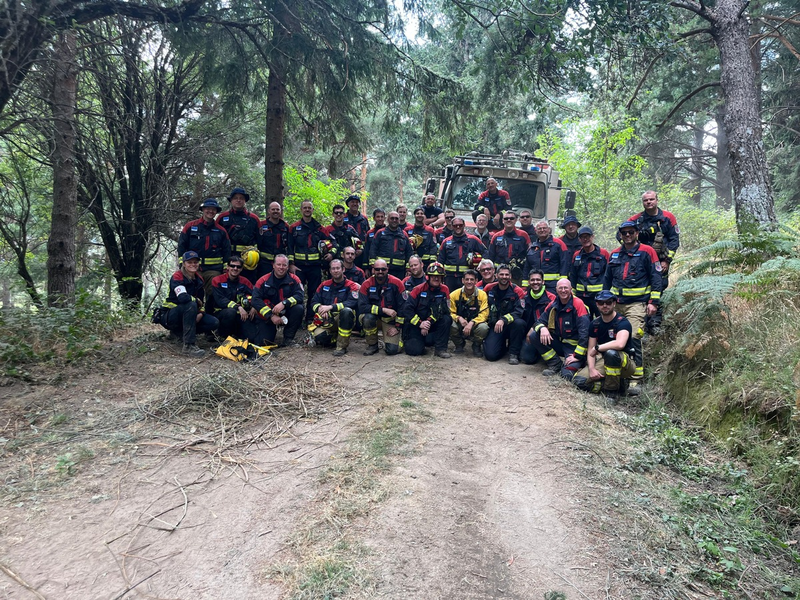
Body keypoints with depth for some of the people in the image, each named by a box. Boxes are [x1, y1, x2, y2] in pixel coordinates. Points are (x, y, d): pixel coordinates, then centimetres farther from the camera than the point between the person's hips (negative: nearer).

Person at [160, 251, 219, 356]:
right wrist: (196, 300, -17)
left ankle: (179, 333, 4)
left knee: (214, 323, -12)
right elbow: (183, 297, -35)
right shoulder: (177, 277, -17)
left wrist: (201, 313, -9)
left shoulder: (198, 279, 6)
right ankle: (189, 345, -36)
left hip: (186, 314, 7)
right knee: (191, 304, -36)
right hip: (170, 316, -7)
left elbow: (201, 300, 11)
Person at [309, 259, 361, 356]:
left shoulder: (351, 286, -2)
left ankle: (342, 346, -24)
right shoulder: (324, 285, 12)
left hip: (343, 319, -3)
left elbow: (352, 303, -18)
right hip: (327, 320, 3)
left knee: (346, 311, -38)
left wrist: (331, 307, -27)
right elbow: (314, 301, 10)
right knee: (319, 336, -28)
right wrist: (320, 308, -16)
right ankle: (336, 338, 11)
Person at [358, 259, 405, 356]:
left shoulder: (396, 283, -9)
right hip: (374, 318, 1)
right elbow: (362, 307, -20)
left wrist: (397, 327, -8)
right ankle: (372, 345, -9)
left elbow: (402, 307, -5)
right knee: (367, 318, -36)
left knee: (392, 350, -19)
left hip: (390, 320, -1)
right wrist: (384, 310, -26)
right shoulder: (366, 285, -10)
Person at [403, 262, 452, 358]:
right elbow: (407, 309, -13)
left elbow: (445, 310, -12)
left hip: (434, 324, 2)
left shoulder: (444, 290, -3)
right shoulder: (419, 289, -9)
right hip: (415, 325, -2)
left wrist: (429, 322, -22)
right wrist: (420, 323, -22)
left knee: (447, 319, -27)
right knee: (415, 350, -18)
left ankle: (440, 348, -14)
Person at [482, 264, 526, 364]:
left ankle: (513, 353, -16)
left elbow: (519, 312, -16)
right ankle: (504, 346, 20)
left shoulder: (517, 291, -6)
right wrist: (485, 320, 4)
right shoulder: (489, 289, 2)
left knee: (519, 323, -37)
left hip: (510, 325, -1)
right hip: (494, 326, 1)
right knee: (491, 355, -19)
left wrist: (503, 320, -29)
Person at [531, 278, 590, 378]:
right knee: (535, 336, -16)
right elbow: (540, 321, 5)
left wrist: (577, 356, -22)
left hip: (573, 345, -6)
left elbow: (584, 332, -19)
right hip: (557, 342, 6)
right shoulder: (553, 305, 3)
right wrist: (542, 328, -22)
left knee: (567, 374, -31)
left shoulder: (578, 304, -15)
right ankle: (556, 365, -5)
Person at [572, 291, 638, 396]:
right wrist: (591, 369, -16)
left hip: (626, 363, -6)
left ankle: (612, 389, -18)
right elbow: (590, 351, 2)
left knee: (611, 353, -40)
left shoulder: (622, 322, -16)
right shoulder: (595, 324, 3)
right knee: (579, 380, -15)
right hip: (604, 361, 6)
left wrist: (597, 348, -23)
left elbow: (620, 344, -37)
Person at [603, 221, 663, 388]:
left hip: (637, 303, -5)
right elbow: (607, 279, 22)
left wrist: (653, 302, -9)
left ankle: (636, 375, -6)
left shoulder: (647, 251, 0)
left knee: (633, 337, -13)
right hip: (616, 303, 6)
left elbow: (656, 277, -3)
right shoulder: (615, 254, 15)